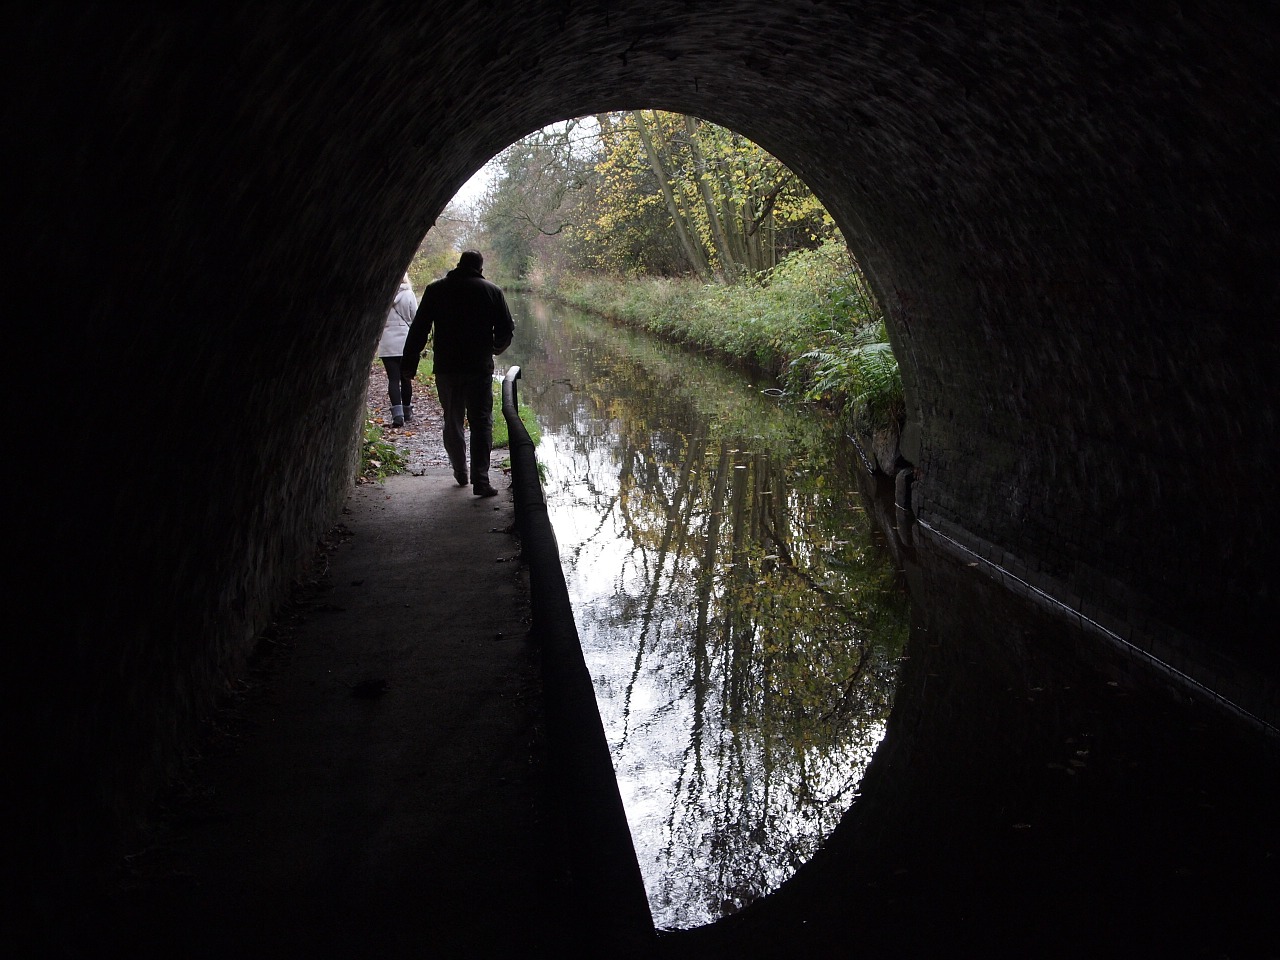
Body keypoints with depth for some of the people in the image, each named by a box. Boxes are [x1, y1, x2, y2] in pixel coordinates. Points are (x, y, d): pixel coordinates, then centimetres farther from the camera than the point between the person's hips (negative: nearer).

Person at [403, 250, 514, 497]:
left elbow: (419, 329, 0)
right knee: (481, 423, -1)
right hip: (480, 368, -1)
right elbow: (506, 329, 2)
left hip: (446, 368, 1)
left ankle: (460, 472, 26)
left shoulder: (435, 290, 3)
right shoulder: (492, 291, 1)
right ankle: (480, 480, -10)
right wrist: (496, 348, 22)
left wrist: (409, 363, 3)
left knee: (452, 421, 16)